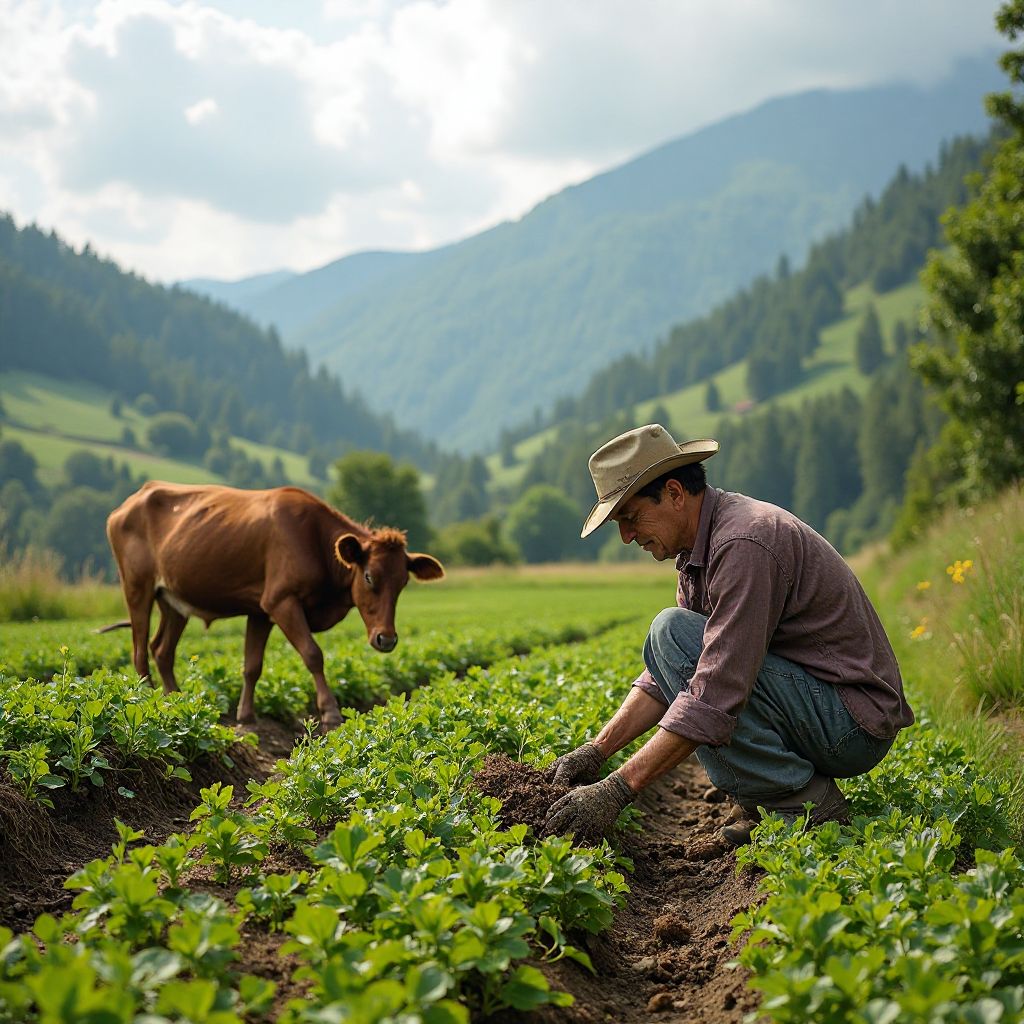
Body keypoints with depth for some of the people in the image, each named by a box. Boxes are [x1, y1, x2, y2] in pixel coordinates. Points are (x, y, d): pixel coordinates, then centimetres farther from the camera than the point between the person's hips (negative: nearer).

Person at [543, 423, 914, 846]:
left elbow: (714, 699, -30)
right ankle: (758, 806, 5)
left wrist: (617, 791, -30)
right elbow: (665, 677, 12)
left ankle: (807, 806, -13)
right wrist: (597, 750, -1)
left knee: (671, 633, -19)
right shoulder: (701, 548, 9)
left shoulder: (744, 544, -23)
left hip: (855, 727, -10)